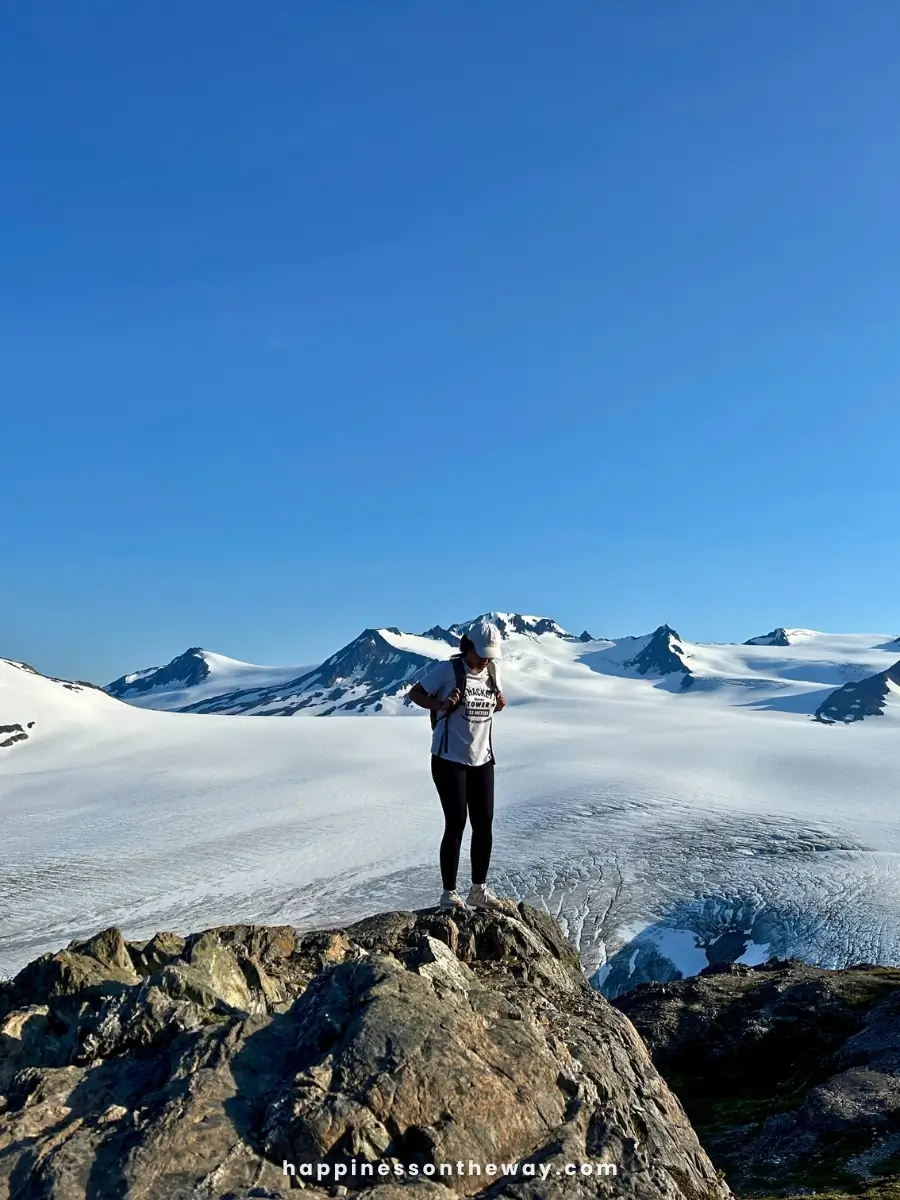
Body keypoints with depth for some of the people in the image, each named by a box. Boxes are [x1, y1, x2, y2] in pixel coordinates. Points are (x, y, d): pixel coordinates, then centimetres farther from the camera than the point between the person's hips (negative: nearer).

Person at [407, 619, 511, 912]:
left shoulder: (491, 673, 5)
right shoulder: (447, 669, -12)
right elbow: (415, 693, -4)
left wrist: (499, 705, -2)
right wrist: (441, 705, -22)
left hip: (482, 760, 6)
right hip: (449, 760, -6)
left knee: (484, 824, 9)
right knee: (456, 824, -3)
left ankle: (479, 890, 24)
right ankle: (449, 894, 11)